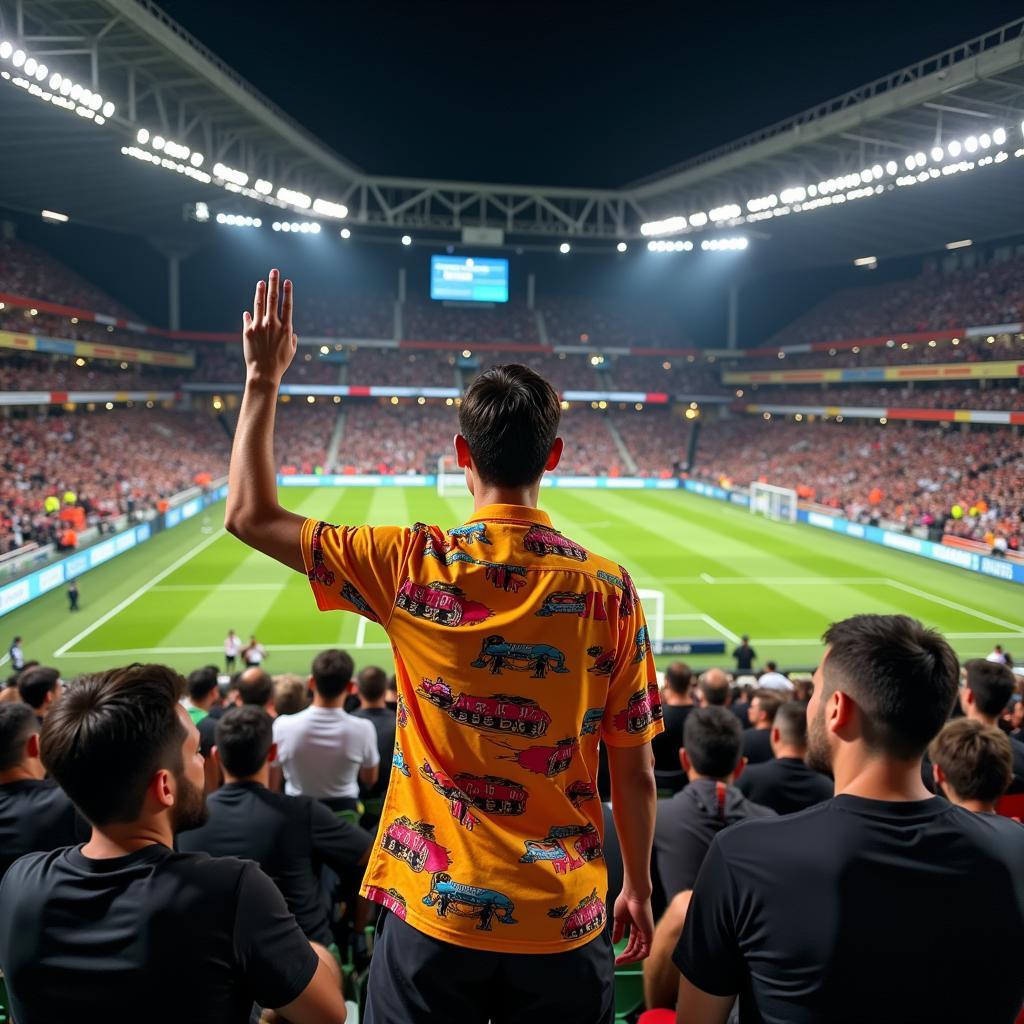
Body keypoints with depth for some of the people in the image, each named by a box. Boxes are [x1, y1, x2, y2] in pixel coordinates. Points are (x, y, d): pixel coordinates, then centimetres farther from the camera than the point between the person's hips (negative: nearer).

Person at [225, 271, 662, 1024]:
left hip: (435, 913, -1)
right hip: (564, 920, 1)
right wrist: (638, 887, 11)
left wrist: (264, 378, 4)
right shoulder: (608, 588, -11)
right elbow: (634, 771, -4)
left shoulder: (412, 567, -14)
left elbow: (250, 515, -2)